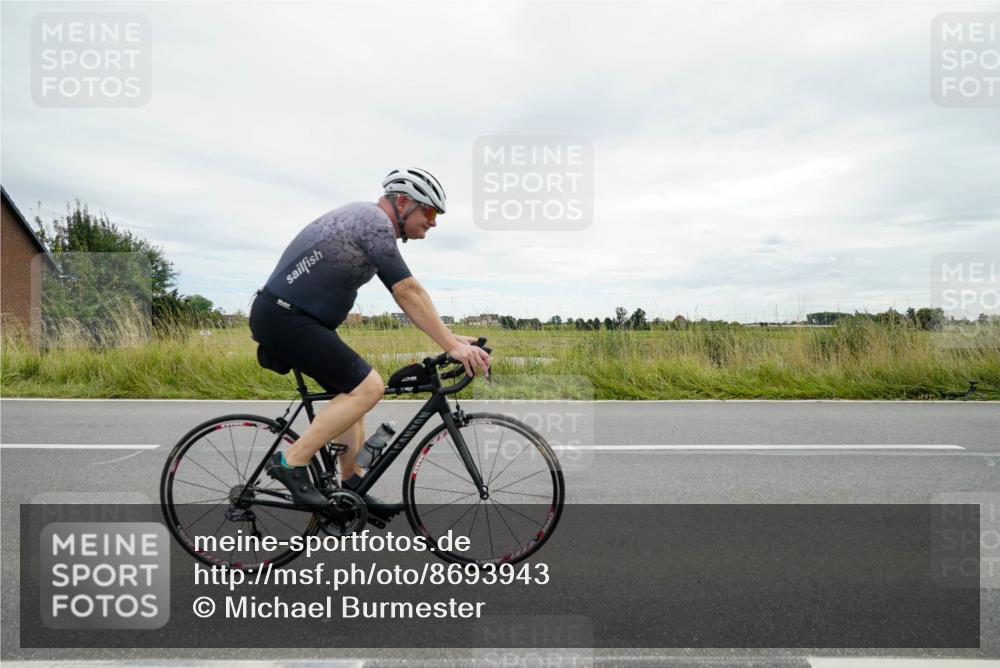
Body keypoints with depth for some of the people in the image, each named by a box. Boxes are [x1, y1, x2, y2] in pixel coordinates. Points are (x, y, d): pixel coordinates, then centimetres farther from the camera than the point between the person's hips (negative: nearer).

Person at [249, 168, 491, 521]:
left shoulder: (365, 219, 16)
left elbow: (406, 294, 14)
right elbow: (409, 293, -21)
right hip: (284, 317, -11)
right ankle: (291, 462, -8)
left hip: (287, 316, 11)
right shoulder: (376, 222, -15)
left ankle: (353, 488, 18)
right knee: (368, 387, -15)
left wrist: (450, 337, 10)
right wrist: (452, 346, -19)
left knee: (353, 391, 13)